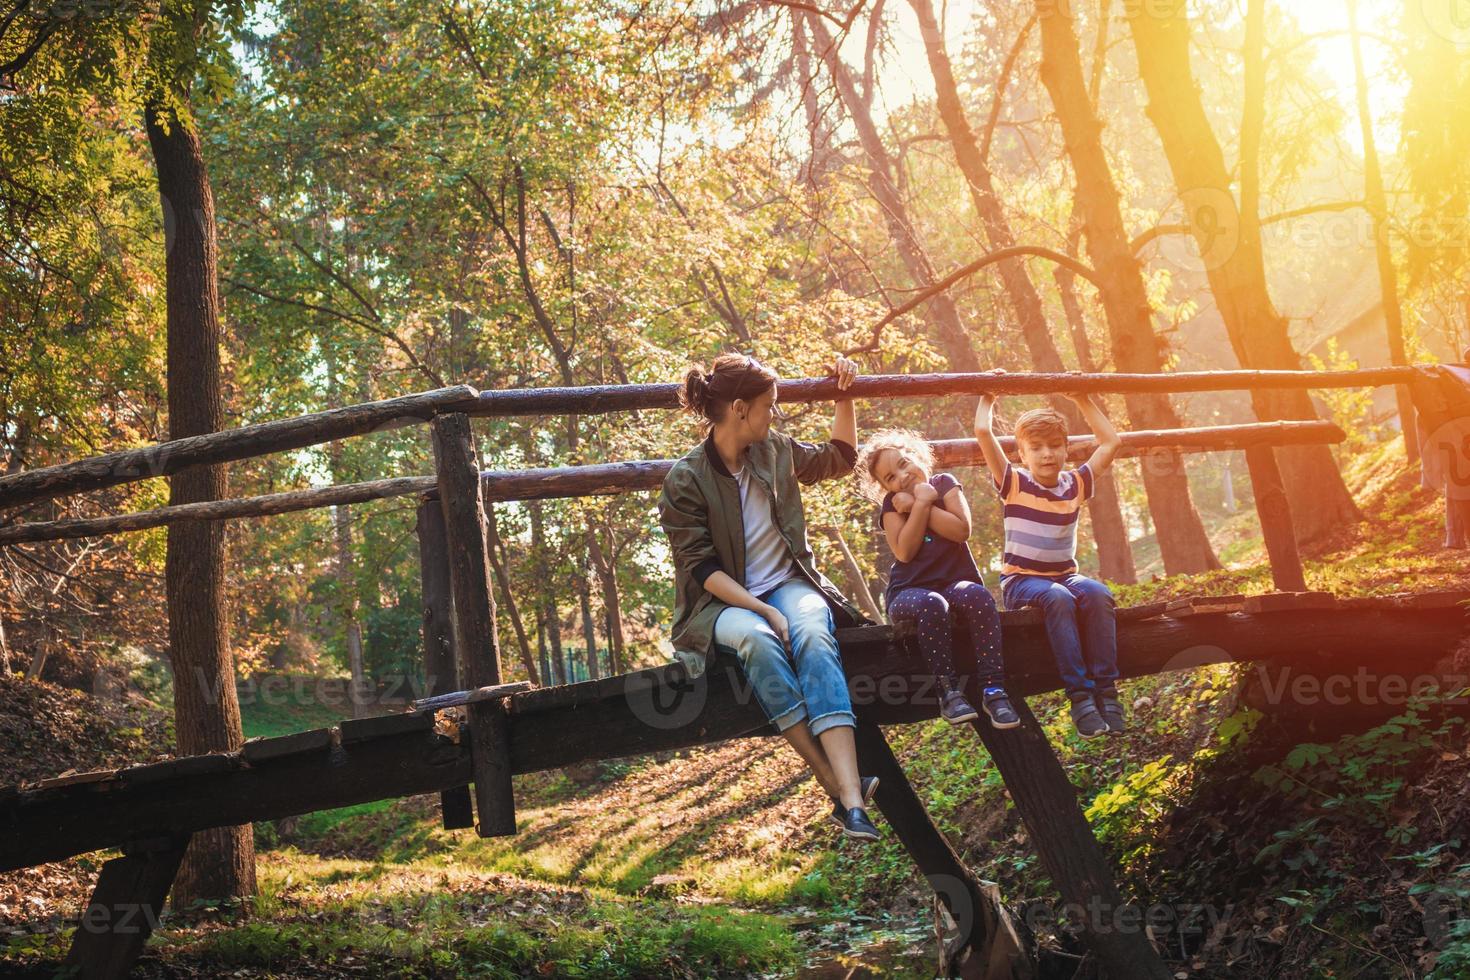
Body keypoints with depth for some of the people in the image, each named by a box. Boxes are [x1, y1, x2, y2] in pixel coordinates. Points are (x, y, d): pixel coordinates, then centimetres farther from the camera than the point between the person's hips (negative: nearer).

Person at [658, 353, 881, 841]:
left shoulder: (776, 450, 9)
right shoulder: (684, 480, -7)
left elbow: (840, 457, 28)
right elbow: (701, 567, -12)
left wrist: (844, 395, 19)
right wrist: (764, 610, -22)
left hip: (788, 585, 3)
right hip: (725, 601, -3)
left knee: (813, 635, -34)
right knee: (756, 638, -39)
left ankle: (852, 800, -49)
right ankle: (837, 786, -39)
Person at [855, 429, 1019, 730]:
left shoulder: (944, 483, 9)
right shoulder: (892, 505, 7)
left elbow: (961, 530, -8)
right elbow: (905, 551, -10)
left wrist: (917, 505, -9)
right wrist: (922, 502, -10)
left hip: (956, 582, 1)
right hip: (910, 591, -1)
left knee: (978, 596, -34)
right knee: (931, 604, -37)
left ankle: (992, 688, -34)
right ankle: (949, 690, -31)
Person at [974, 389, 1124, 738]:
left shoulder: (1075, 484, 8)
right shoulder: (1014, 483, -3)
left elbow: (1111, 442, 14)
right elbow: (982, 432, -13)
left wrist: (1082, 400, 17)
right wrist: (988, 400, 3)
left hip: (1065, 575, 4)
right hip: (1021, 580, -4)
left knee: (1098, 594, -29)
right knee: (1058, 599, -36)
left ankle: (1106, 691, -31)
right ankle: (1080, 696, -38)